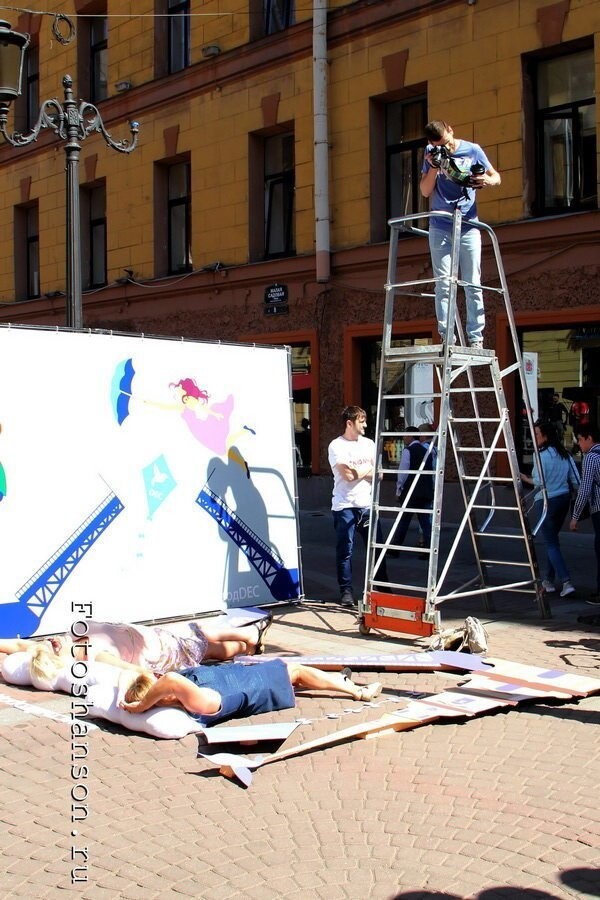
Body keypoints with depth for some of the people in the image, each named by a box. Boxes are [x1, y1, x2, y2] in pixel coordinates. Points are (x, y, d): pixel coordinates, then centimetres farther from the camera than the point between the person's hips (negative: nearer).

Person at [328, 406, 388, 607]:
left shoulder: (368, 444, 12)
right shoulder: (336, 446, -4)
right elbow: (348, 474, -15)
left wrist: (357, 470, -7)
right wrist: (368, 468, 0)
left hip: (367, 504, 5)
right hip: (344, 506, -4)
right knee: (345, 551, 0)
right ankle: (346, 590, 9)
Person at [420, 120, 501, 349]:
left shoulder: (472, 150, 0)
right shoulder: (431, 154, 3)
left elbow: (496, 176, 7)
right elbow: (425, 191, 2)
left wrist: (487, 180, -16)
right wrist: (434, 167, -14)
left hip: (468, 226, 0)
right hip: (440, 228, 1)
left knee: (472, 284, -2)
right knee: (443, 283, -4)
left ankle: (476, 338, 1)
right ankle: (446, 338, -4)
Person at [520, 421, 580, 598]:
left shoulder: (542, 455, -14)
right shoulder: (565, 455, 6)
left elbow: (539, 482, -18)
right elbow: (576, 482, 6)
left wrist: (526, 479, 0)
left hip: (547, 502, -7)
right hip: (564, 499, 7)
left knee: (552, 544, -1)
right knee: (552, 540, 18)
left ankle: (566, 582, -12)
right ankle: (548, 580, 24)